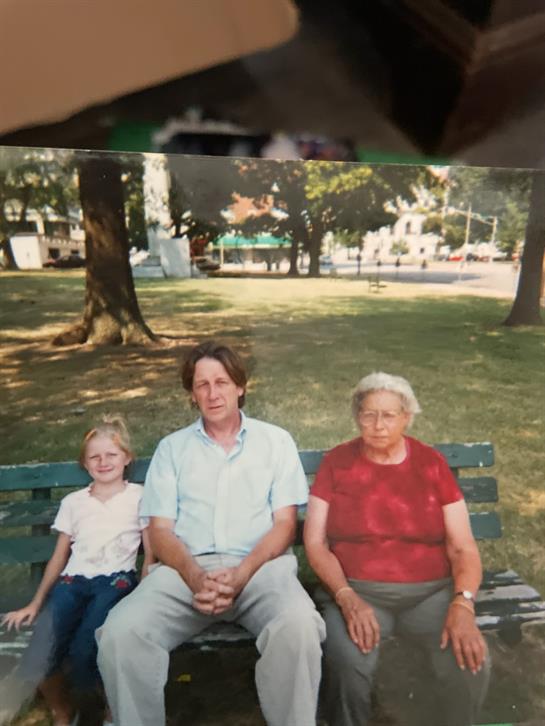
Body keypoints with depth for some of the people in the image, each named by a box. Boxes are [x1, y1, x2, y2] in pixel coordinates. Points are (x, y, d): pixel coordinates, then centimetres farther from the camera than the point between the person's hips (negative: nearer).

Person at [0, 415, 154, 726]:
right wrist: (36, 602, 12)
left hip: (115, 580, -3)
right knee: (42, 652, -24)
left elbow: (151, 553, 6)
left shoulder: (139, 496, 8)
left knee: (82, 651, -29)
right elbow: (60, 556, 20)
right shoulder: (73, 502, 18)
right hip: (73, 580, 3)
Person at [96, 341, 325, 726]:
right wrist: (195, 576, -13)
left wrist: (242, 574, -13)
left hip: (261, 565, -1)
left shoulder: (275, 440, 11)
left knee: (298, 626, -32)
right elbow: (160, 530, 7)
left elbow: (285, 523, 4)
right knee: (121, 631, -26)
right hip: (188, 569, 2)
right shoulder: (172, 448, 14)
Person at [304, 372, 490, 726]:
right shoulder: (337, 462, -1)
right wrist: (346, 597, -17)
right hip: (359, 590, -1)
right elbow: (315, 542, -3)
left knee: (472, 663, -21)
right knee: (349, 664, -28)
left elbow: (463, 547, 1)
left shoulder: (431, 463, 2)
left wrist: (462, 603, -16)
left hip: (432, 591, 2)